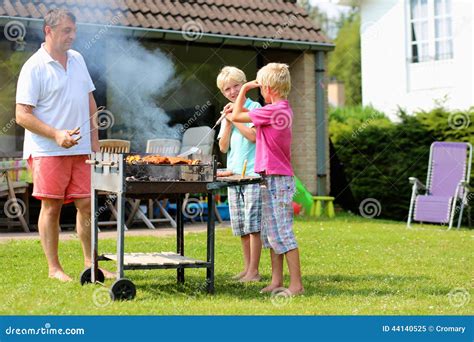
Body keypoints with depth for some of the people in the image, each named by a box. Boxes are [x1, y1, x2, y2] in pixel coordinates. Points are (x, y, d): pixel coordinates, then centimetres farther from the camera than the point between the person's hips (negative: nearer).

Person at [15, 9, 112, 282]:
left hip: (81, 150, 6)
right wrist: (56, 134, -21)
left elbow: (89, 100, 20)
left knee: (87, 205, 6)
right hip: (47, 151, -5)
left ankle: (90, 262, 17)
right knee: (51, 207, 0)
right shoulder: (34, 68, -8)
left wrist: (94, 139, 11)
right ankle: (54, 267, 9)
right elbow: (22, 115, -11)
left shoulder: (77, 59, 12)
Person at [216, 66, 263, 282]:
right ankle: (247, 268, 18)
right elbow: (223, 147, 9)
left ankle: (254, 271, -5)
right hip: (233, 174, 7)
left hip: (253, 173, -7)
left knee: (253, 223, -8)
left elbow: (253, 135, -17)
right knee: (240, 226, 9)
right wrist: (228, 122, -2)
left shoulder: (254, 107, -2)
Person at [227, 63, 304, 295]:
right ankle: (276, 281, 19)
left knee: (282, 233, -7)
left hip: (277, 179, -10)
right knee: (270, 232, 13)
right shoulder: (283, 108, 13)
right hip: (275, 178, 10)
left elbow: (236, 116, -10)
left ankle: (296, 284, -4)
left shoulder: (273, 110, -17)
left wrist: (244, 90, 0)